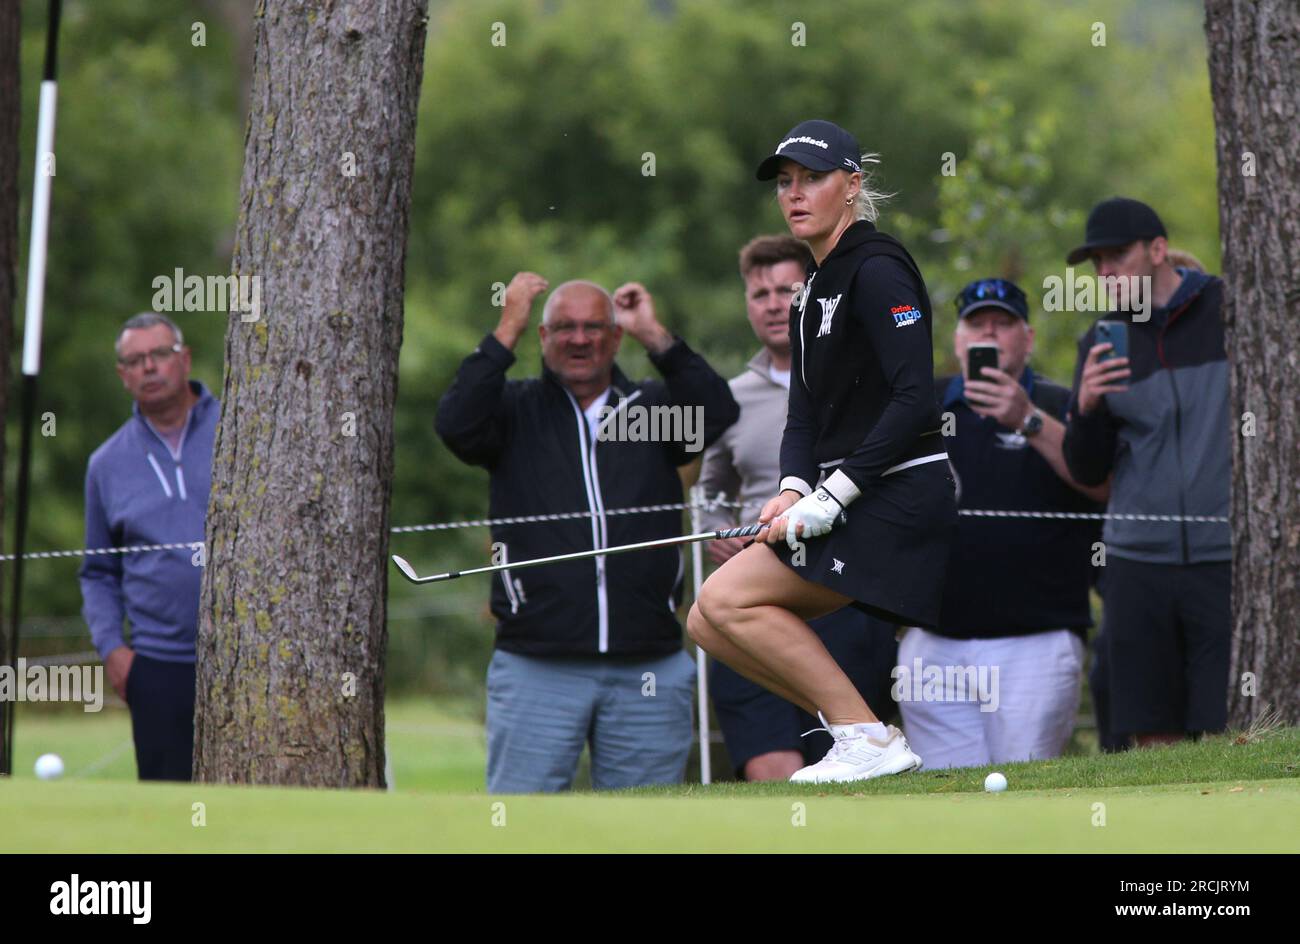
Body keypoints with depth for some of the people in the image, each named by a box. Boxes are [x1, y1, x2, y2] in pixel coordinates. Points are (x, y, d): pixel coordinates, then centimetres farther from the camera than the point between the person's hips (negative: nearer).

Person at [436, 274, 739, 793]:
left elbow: (715, 415, -5)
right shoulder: (516, 409, 10)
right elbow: (457, 424, -10)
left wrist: (654, 335, -5)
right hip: (536, 667, -1)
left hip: (646, 670, 2)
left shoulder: (653, 408, 13)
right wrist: (507, 330, -8)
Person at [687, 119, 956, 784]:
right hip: (856, 503, 10)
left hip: (897, 498, -10)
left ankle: (868, 740, -12)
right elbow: (805, 411, 14)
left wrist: (832, 495, -21)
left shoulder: (876, 269, -11)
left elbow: (914, 400, -20)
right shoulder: (816, 287, 18)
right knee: (710, 625, 5)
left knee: (726, 598, -16)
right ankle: (856, 729, 5)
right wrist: (794, 489, -6)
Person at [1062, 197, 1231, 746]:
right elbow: (1086, 472, 9)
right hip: (1138, 564, 4)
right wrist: (1087, 406, -11)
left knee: (1232, 735, -9)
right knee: (1153, 737, 2)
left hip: (1227, 559, -3)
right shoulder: (1102, 343, 11)